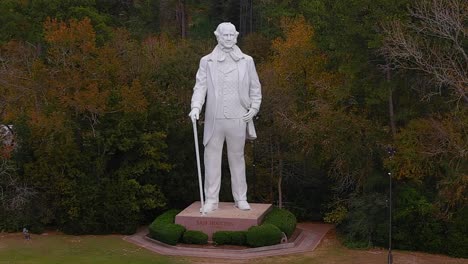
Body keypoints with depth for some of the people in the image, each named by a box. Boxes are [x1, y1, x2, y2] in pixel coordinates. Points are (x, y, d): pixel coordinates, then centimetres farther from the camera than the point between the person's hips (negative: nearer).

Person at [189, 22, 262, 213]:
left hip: (238, 119, 1)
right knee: (212, 158, 1)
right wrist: (196, 107, -16)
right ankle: (211, 200, 8)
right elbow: (200, 86, -1)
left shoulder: (246, 61, 8)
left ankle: (241, 198, 17)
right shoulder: (207, 61, 5)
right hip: (214, 119, 0)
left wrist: (254, 108, 1)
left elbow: (255, 88, 13)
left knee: (237, 157, 9)